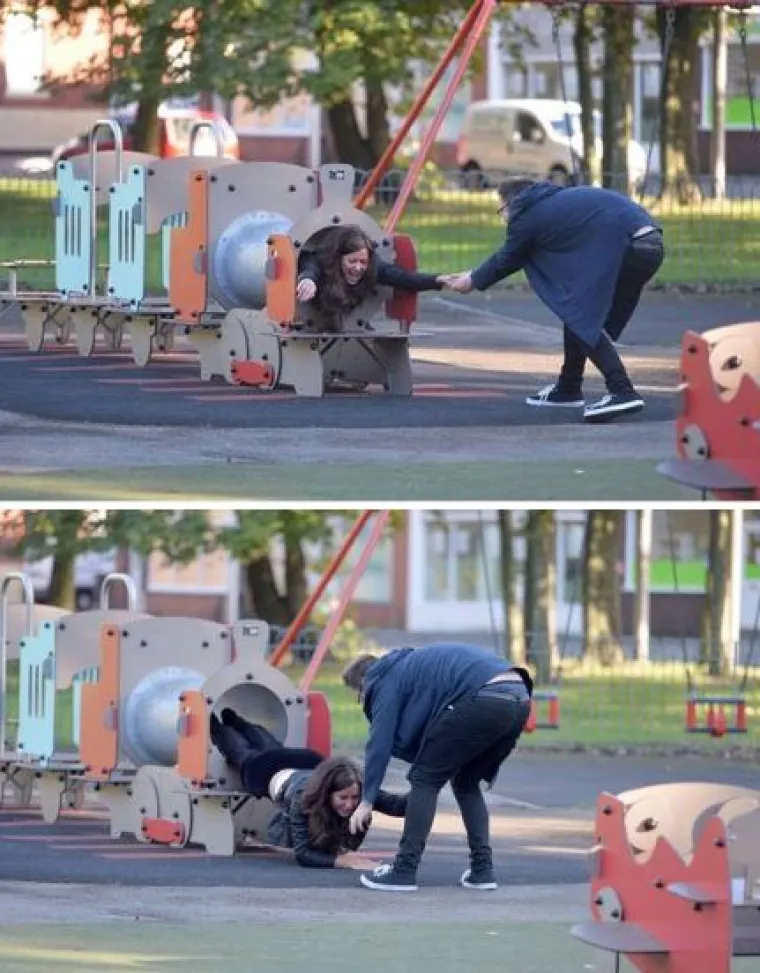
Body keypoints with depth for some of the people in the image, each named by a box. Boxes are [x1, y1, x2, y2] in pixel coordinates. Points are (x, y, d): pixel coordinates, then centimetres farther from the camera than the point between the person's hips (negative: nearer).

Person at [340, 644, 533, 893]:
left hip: (483, 699, -9)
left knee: (425, 779, 3)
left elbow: (380, 741, 5)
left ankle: (404, 870, 0)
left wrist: (367, 800, 8)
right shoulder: (412, 665, 37)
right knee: (466, 783, 24)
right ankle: (482, 869, 17)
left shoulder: (387, 679, 11)